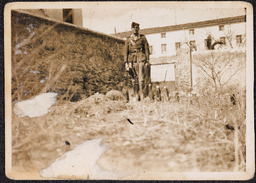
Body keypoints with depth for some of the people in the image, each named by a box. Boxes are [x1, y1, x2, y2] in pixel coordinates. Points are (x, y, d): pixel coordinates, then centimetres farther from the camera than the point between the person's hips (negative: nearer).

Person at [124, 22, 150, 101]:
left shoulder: (143, 38, 7)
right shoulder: (128, 39, 12)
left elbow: (146, 49, 5)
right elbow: (126, 52, 11)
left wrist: (147, 60, -3)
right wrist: (126, 63, 4)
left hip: (141, 59, -2)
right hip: (132, 60, 2)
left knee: (141, 78, -11)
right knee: (134, 79, 2)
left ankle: (143, 96, -11)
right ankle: (136, 97, 6)